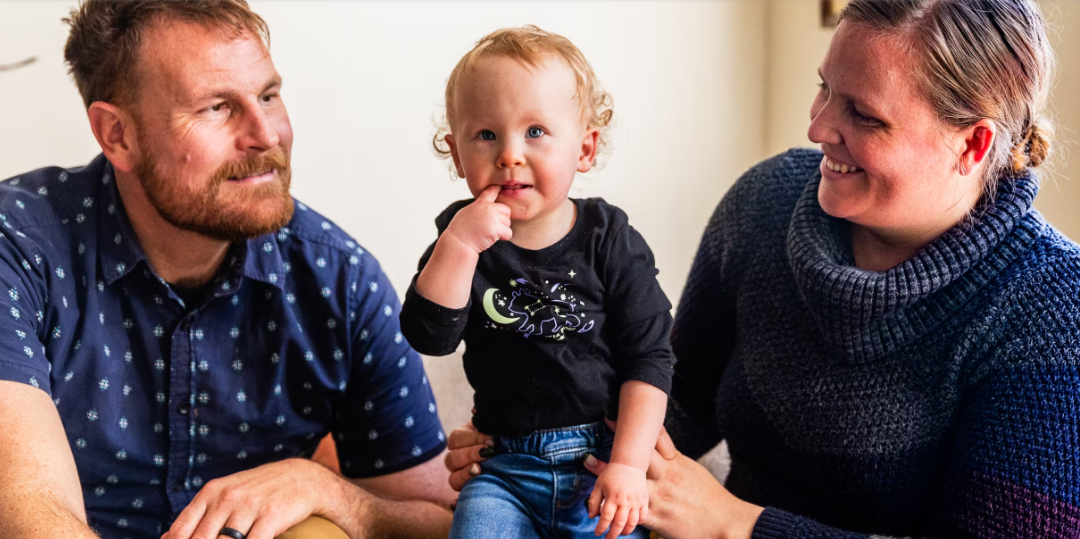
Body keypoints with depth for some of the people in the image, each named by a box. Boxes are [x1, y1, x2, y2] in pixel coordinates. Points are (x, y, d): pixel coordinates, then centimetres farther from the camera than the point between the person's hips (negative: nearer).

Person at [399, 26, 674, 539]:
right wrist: (458, 245, -27)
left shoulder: (610, 242, -6)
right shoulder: (463, 236, -2)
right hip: (505, 467, 1)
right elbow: (429, 336, -15)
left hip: (603, 461, -1)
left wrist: (629, 464, -14)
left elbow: (649, 358, -6)